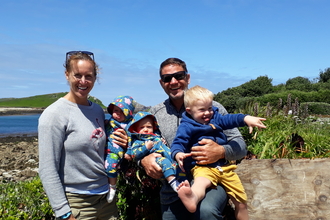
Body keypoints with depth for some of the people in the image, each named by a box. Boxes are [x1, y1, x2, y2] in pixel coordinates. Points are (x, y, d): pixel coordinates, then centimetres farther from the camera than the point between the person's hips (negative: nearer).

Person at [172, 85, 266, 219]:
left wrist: (246, 119, -12)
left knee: (241, 201, 12)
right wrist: (178, 154, -35)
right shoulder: (186, 127, -3)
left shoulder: (215, 118, 14)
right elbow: (178, 143, -11)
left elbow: (229, 119, 8)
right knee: (200, 182, -43)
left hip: (224, 166, 7)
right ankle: (193, 198, -73)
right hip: (202, 167, -6)